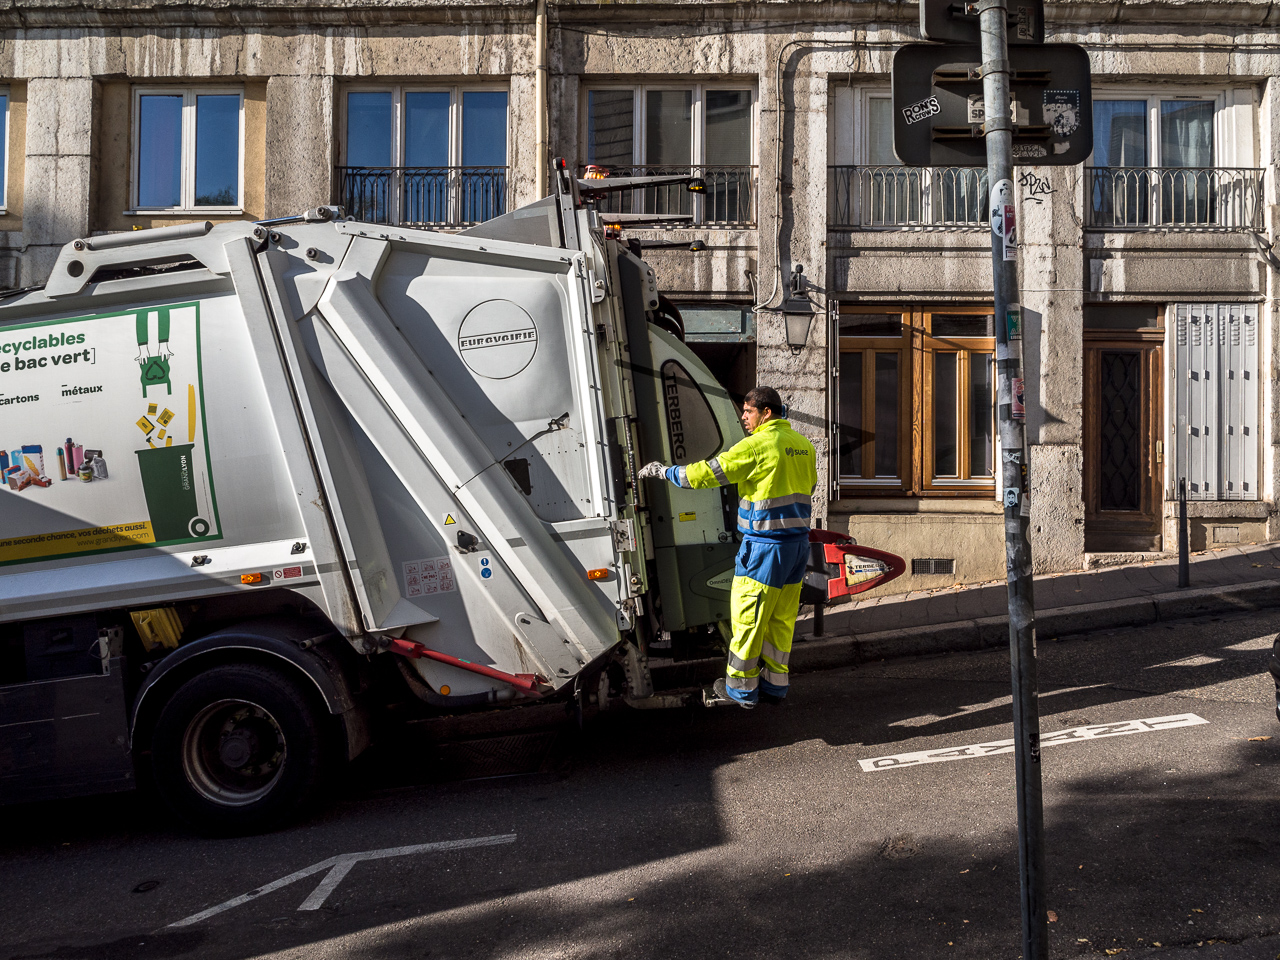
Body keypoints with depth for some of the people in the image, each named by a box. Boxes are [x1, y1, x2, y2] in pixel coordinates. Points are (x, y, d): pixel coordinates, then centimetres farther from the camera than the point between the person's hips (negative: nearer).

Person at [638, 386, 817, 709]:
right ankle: (774, 684, 22)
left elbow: (706, 474, -13)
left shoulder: (756, 445, -14)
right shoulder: (803, 446, 10)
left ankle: (741, 688, 10)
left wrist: (664, 471, -1)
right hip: (798, 540, 8)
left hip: (766, 544, -8)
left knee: (748, 615, 2)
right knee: (781, 617, 14)